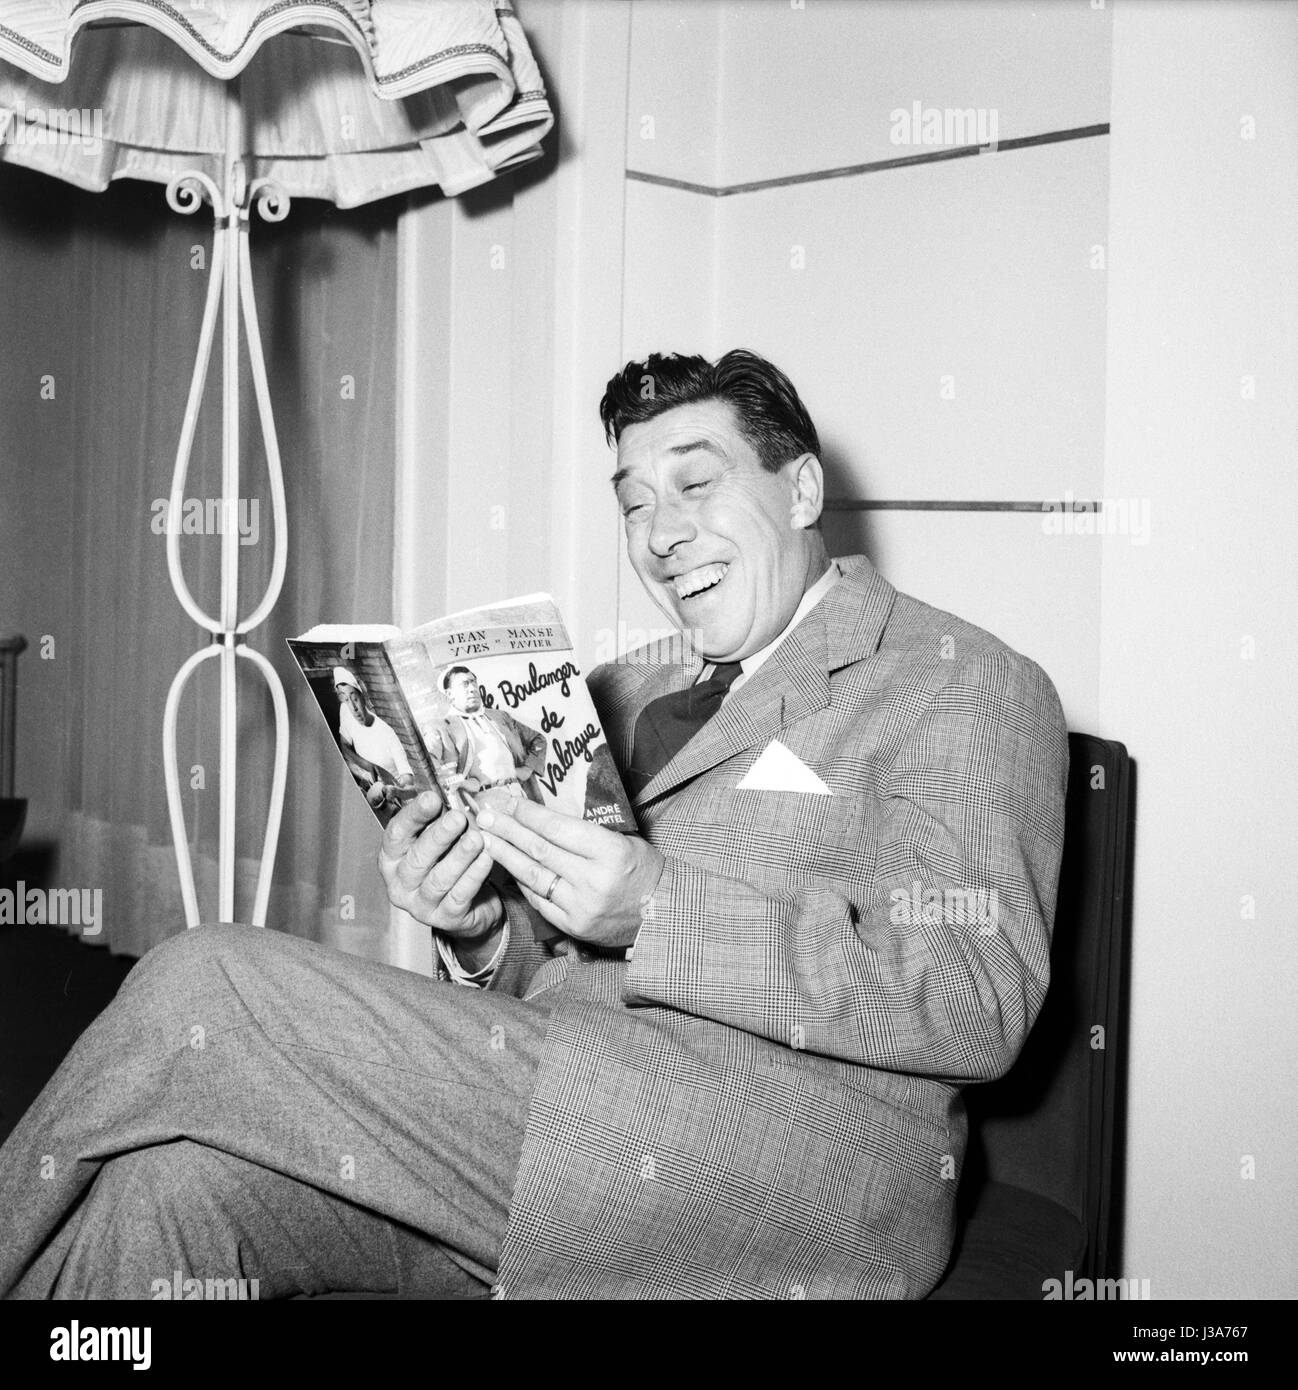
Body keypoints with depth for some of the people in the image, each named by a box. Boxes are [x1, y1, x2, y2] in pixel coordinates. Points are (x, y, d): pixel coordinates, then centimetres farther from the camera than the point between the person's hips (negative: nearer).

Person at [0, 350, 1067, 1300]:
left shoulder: (969, 687, 3)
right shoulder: (622, 692, 23)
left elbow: (978, 1006, -11)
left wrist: (661, 910, -19)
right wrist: (481, 931, -2)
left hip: (791, 1176, -6)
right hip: (549, 1119, 6)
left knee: (204, 987, -15)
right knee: (165, 1182, -22)